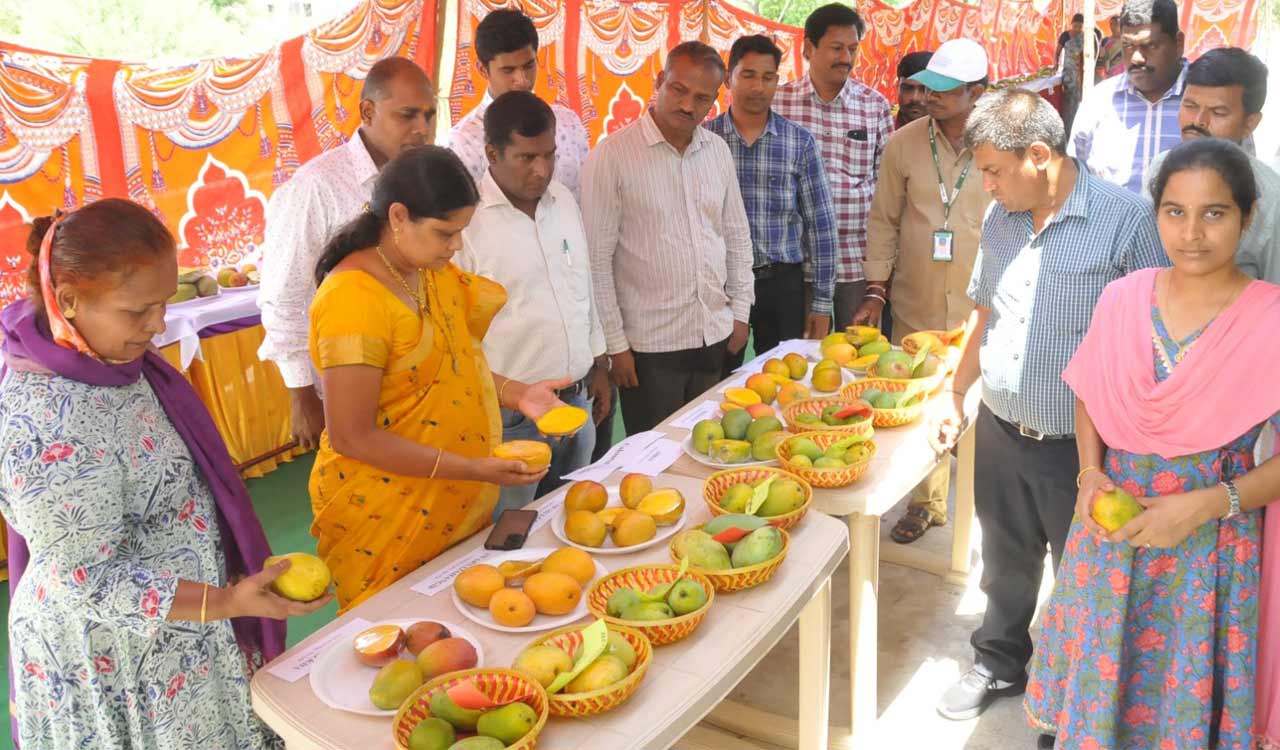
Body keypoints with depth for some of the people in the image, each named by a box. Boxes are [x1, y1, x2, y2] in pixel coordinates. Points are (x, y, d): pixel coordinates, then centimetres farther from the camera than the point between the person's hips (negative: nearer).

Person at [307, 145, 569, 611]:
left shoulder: (432, 273, 1)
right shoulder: (355, 299, -23)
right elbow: (352, 437, -22)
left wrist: (516, 394, -3)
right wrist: (472, 469, -25)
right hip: (387, 518, -7)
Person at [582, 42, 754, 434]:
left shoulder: (718, 150, 6)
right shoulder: (611, 156, -11)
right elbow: (597, 259, -11)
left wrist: (740, 310, 10)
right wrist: (614, 343, -11)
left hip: (715, 337, 5)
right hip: (648, 346, -5)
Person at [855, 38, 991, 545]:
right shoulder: (904, 144, 0)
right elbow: (884, 221, 5)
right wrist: (875, 290, 1)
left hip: (982, 311, -2)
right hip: (916, 308, 2)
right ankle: (927, 501, 30)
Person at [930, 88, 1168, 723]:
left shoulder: (1126, 219, -16)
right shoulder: (999, 218, 3)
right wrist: (956, 397, 14)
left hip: (1078, 448, -5)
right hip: (999, 433, 5)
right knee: (1006, 563, 22)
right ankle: (1000, 663, 44)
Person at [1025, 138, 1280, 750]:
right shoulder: (1123, 298, -3)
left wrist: (1207, 504, -21)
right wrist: (1091, 474, -5)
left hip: (1209, 538, -3)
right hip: (1110, 522, 3)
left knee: (1185, 692, 13)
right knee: (1099, 675, 17)